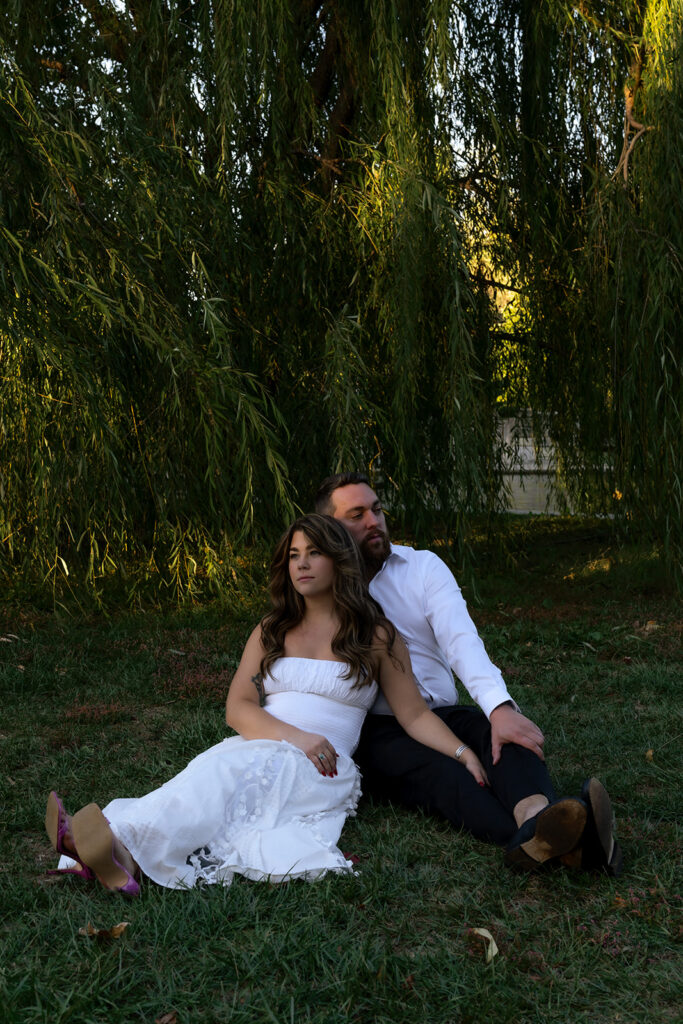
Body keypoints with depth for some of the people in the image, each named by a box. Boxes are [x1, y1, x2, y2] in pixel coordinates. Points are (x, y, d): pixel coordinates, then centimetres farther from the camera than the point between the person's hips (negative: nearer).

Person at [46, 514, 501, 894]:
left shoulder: (376, 636, 12)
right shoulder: (272, 631, 20)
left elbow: (415, 714, 10)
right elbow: (238, 708, 8)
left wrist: (462, 752, -8)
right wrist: (295, 735, -10)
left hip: (323, 771, -3)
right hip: (256, 751, 3)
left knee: (235, 768, -36)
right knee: (224, 761, -35)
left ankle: (122, 844, -58)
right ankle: (120, 854, -58)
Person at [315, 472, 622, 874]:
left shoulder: (424, 566, 8)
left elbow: (460, 638, -9)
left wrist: (500, 706, -27)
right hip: (378, 732, -3)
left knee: (506, 733, -29)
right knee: (435, 768, -35)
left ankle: (536, 816, -62)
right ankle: (555, 843, -61)